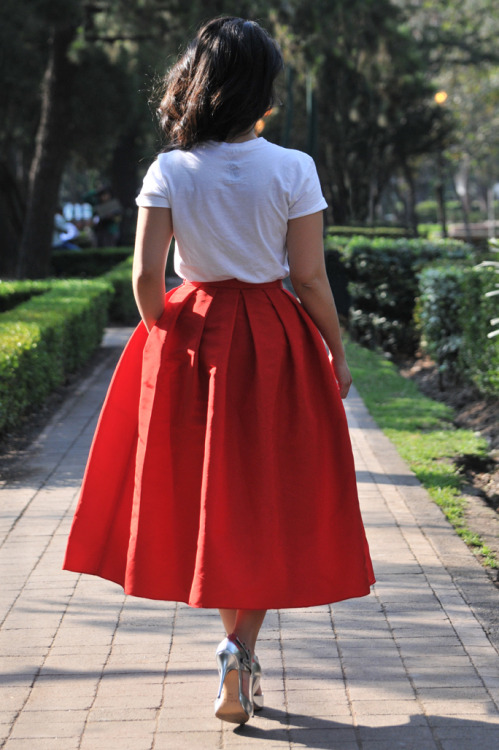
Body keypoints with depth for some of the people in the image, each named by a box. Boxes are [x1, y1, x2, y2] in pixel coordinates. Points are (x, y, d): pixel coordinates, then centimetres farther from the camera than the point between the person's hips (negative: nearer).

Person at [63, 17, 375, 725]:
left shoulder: (168, 172, -6)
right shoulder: (293, 169, -9)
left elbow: (146, 276, -8)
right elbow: (310, 277, -8)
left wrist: (167, 340, 9)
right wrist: (337, 350, 5)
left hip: (191, 337, 2)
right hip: (274, 346, -1)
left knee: (207, 496, 15)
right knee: (266, 499, 10)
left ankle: (240, 652, 21)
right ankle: (240, 644, -3)